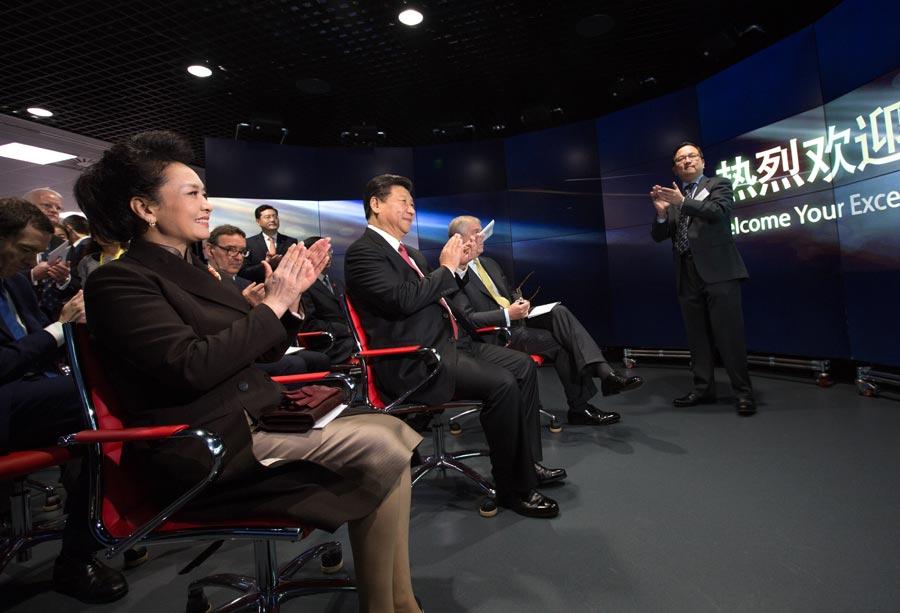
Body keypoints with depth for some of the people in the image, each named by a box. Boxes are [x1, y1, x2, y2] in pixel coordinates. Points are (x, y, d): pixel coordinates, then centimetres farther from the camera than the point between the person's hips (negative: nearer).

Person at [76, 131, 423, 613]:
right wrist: (273, 302, -15)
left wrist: (291, 293, 2)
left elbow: (262, 350, 17)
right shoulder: (119, 281, -8)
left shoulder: (193, 269, 17)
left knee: (394, 432, -7)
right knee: (381, 448, -20)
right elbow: (193, 366, -23)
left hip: (253, 418, 8)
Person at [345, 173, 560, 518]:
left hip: (440, 348, 10)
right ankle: (513, 488, -4)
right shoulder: (363, 251, -7)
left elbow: (436, 295, 22)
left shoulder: (407, 253, 21)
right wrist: (447, 269, -10)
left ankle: (527, 464, 15)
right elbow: (402, 299, -22)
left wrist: (457, 266, 6)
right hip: (412, 364, -10)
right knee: (500, 383, -23)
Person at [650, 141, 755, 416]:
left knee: (729, 334, -6)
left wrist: (683, 202, -21)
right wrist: (661, 213, -8)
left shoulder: (719, 185, 10)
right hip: (687, 275, 4)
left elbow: (719, 211, -11)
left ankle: (744, 392, 2)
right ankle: (703, 388, 15)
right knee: (697, 335, 7)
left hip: (718, 270, -4)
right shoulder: (673, 196, 19)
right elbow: (658, 236, 11)